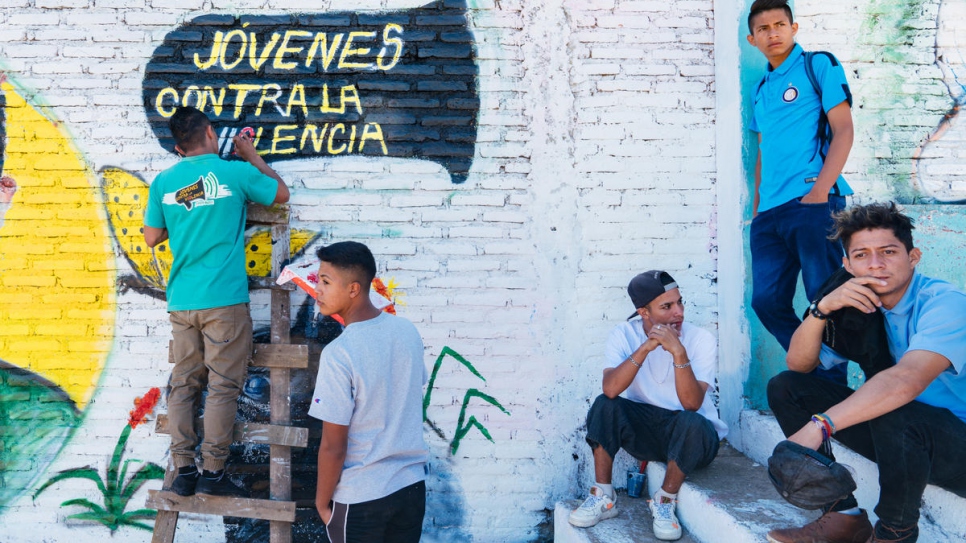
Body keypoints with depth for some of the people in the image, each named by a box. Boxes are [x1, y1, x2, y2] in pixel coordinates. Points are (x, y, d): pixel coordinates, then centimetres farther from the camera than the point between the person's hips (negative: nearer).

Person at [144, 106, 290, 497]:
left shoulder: (163, 183, 6)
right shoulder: (236, 172, -4)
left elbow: (152, 238, 14)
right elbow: (281, 194, 14)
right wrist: (251, 155, 21)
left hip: (181, 301, 4)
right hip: (224, 300, -4)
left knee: (183, 384, 10)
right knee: (223, 385, 2)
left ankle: (183, 471, 13)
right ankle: (212, 471, 5)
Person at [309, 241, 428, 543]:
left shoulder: (338, 354, -23)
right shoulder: (408, 330, -5)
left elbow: (334, 446, -17)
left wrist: (322, 501, -3)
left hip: (361, 498, -5)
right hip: (412, 485, 5)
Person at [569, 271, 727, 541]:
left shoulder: (700, 339, -15)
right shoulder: (624, 334, -11)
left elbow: (691, 403, -27)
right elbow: (611, 389, -28)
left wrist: (679, 352, -38)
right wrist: (646, 347, -35)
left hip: (691, 437, -1)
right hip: (644, 430, 2)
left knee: (692, 423, -35)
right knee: (605, 405, -25)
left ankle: (665, 501, -11)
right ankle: (603, 497, -11)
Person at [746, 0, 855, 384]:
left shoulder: (819, 66, 6)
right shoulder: (762, 89, 22)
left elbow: (844, 131, -3)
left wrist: (819, 192, -15)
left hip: (811, 201, -6)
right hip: (769, 214, 6)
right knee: (767, 301, 1)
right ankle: (814, 375, 16)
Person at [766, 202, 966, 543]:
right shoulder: (860, 307, 0)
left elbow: (907, 380, -38)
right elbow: (798, 365, -2)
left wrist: (819, 425, -43)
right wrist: (823, 308, -19)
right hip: (893, 436, 6)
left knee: (893, 411, -38)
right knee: (785, 387, -3)